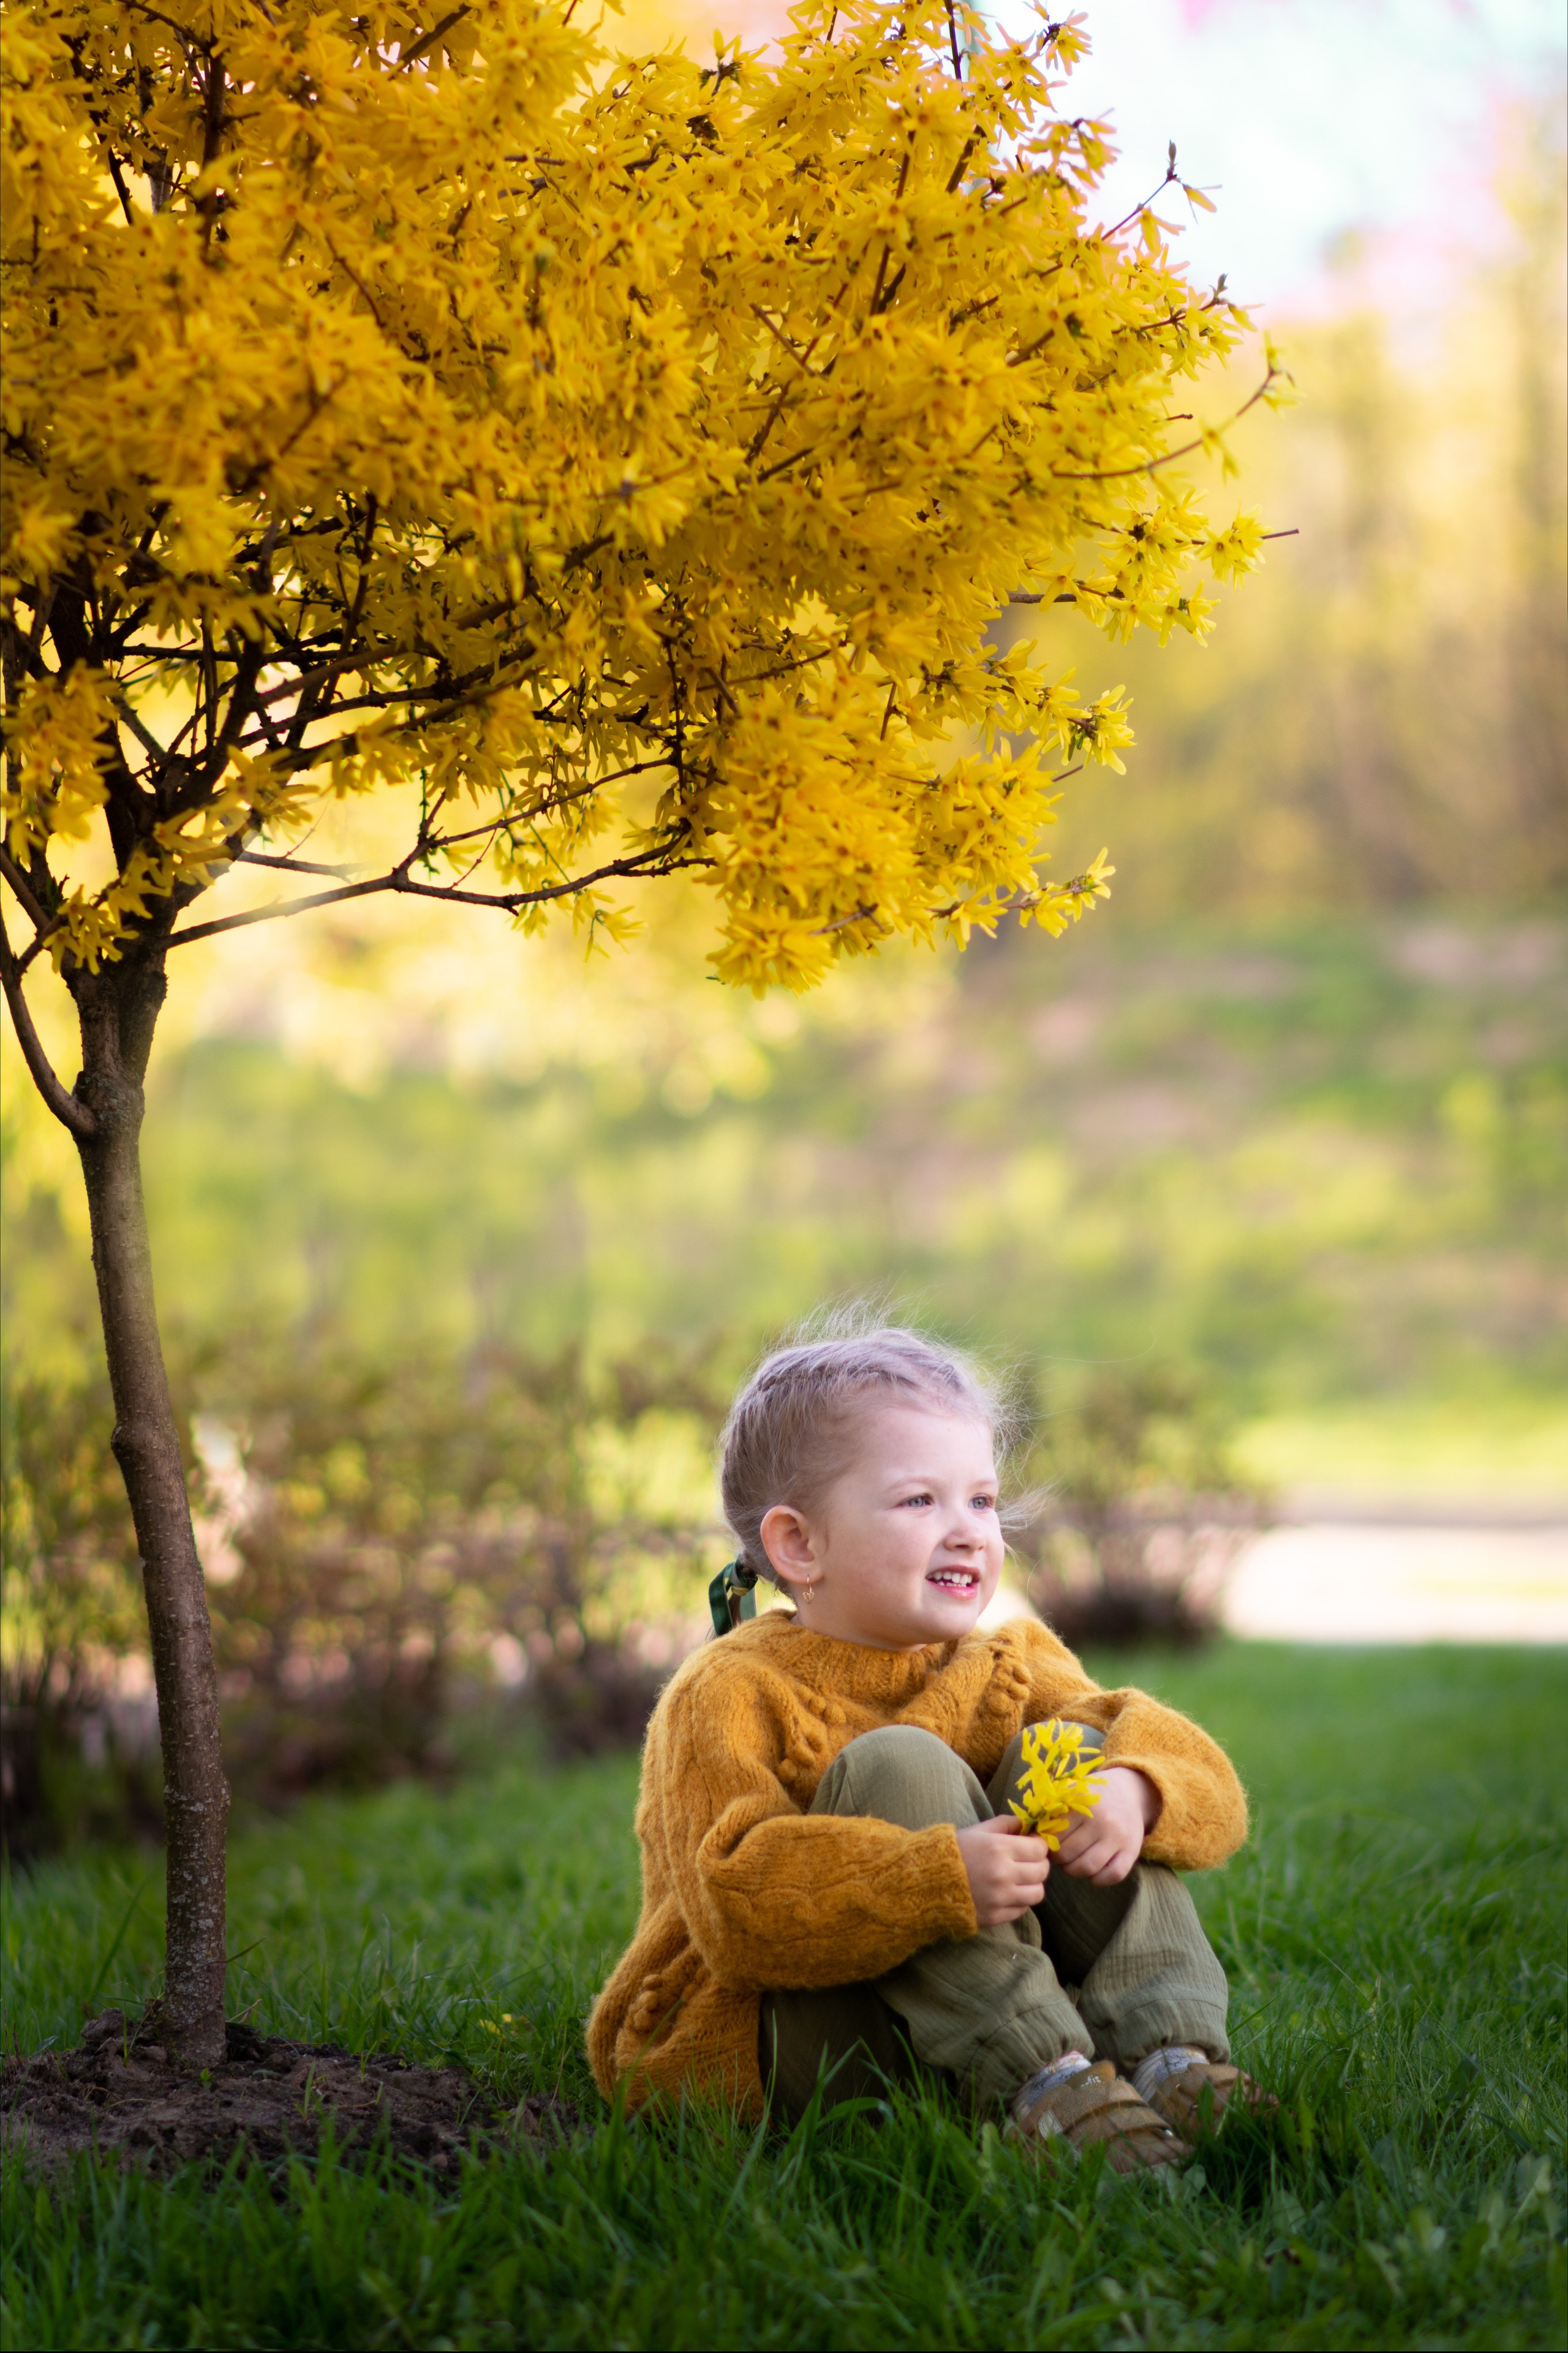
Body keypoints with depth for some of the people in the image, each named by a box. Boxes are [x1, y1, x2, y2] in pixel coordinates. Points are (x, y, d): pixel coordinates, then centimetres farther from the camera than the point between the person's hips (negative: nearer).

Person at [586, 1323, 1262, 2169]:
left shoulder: (1009, 1671, 8)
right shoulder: (727, 1698, -11)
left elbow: (1207, 1786, -3)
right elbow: (739, 1906, -27)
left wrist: (1136, 1792, -29)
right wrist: (941, 1879, -40)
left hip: (976, 2014, 5)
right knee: (896, 1764, -25)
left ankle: (1168, 2052, -28)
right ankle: (1042, 2082, -38)